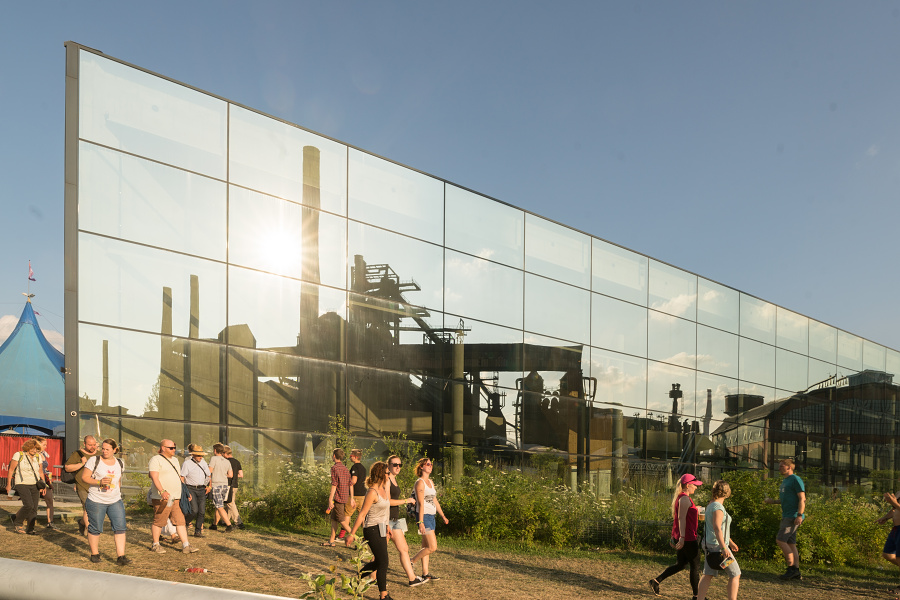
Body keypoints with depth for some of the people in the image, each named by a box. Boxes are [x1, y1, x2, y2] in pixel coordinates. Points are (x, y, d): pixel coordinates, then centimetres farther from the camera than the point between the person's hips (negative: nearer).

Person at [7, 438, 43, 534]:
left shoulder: (37, 458, 11)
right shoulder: (19, 455, -3)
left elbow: (40, 473, 17)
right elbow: (11, 470, -1)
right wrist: (8, 484, -2)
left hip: (34, 485, 5)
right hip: (22, 484, -5)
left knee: (34, 508, -2)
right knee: (29, 505, -20)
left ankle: (30, 529, 7)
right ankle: (17, 522, 3)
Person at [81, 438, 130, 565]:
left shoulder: (119, 463, 10)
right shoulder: (94, 461, -4)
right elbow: (84, 477, -7)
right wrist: (99, 482, -20)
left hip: (115, 501, 3)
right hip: (96, 501, -3)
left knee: (120, 527, -7)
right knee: (95, 529, 4)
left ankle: (120, 556, -6)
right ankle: (94, 554, 24)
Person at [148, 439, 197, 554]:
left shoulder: (175, 460, 20)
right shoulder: (156, 460, -7)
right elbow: (154, 477, -18)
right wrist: (162, 491, -31)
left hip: (176, 498, 7)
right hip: (162, 498, -7)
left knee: (180, 521, 3)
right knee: (159, 522, -1)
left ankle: (185, 545, 2)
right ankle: (155, 544, 13)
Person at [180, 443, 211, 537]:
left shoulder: (203, 463, 14)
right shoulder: (187, 464, -3)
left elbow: (208, 476, 24)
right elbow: (182, 478, -7)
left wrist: (208, 486, 8)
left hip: (201, 490, 5)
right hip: (191, 489, -5)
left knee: (202, 512, -1)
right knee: (194, 510, -16)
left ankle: (198, 531, 10)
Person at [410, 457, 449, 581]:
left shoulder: (430, 482, 15)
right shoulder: (420, 483, -12)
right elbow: (421, 504, -17)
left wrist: (443, 516, 23)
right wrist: (421, 522, -20)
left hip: (431, 517, 9)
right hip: (424, 516, -9)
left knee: (426, 547, 10)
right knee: (433, 547, -10)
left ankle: (425, 574, 13)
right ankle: (412, 562, 4)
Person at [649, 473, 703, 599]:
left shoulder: (679, 498, 14)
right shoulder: (685, 499, -16)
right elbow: (681, 519, -22)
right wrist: (682, 537, -25)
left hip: (679, 537, 10)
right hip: (688, 538, -10)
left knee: (680, 564, 16)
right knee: (695, 567, 2)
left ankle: (656, 581, 13)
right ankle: (697, 595, 11)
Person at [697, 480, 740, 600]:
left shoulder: (710, 506, 15)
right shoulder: (718, 507, -16)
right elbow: (717, 528, -25)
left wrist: (730, 542, 33)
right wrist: (724, 548, -30)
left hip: (710, 546, 10)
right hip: (718, 546, -10)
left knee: (707, 575, 10)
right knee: (735, 574, -1)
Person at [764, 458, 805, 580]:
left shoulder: (795, 480, -10)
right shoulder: (785, 481, 20)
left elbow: (802, 498, -15)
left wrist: (800, 515, -23)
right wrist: (772, 501, 16)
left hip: (793, 516, -10)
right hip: (787, 516, 10)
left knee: (780, 540, -13)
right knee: (791, 543, 8)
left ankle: (791, 567, -8)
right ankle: (796, 572, 10)